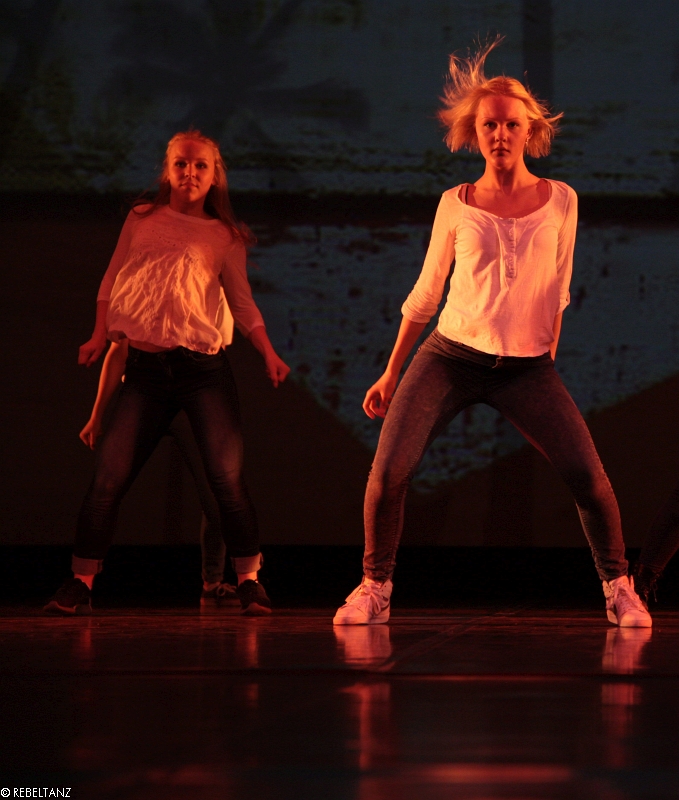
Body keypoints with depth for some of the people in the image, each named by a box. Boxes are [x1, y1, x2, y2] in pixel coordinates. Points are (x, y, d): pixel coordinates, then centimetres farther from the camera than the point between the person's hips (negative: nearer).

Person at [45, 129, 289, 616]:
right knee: (109, 478, -6)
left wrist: (269, 353, 0)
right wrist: (99, 337, 9)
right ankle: (80, 584, 3)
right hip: (145, 369, 1)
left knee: (228, 477, -10)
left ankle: (250, 582, -1)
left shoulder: (224, 237, 12)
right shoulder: (142, 221, 16)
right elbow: (112, 282, 20)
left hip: (204, 369, -1)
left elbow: (243, 303, 12)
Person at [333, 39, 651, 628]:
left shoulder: (560, 201, 4)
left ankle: (619, 588, 5)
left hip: (527, 368, 0)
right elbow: (425, 295, 11)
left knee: (588, 475, -14)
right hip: (450, 357, 0)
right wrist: (391, 374, 13)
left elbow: (556, 292, 13)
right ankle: (375, 589, 4)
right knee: (389, 472, -14)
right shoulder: (456, 205, 3)